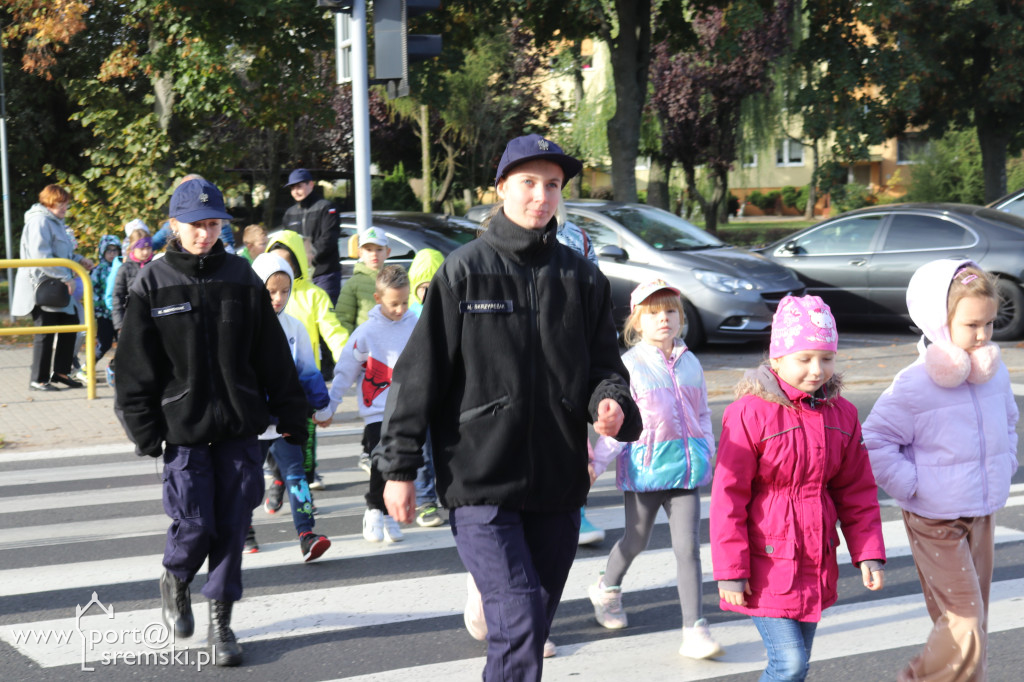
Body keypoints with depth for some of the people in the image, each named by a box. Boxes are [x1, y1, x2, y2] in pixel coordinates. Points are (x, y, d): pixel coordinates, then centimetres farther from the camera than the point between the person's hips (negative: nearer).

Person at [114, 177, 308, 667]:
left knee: (233, 522, 2)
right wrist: (144, 431, -5)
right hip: (183, 427, -2)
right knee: (195, 521, -2)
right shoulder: (153, 284, -1)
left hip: (240, 425, 2)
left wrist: (291, 416, 6)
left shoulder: (241, 278, 3)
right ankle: (175, 580, 30)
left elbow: (273, 356, 7)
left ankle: (221, 620, 15)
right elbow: (135, 366, 0)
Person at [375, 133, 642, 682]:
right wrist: (398, 467, -4)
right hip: (480, 480, -4)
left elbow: (604, 364, 13)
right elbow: (419, 373, -2)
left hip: (557, 484, 5)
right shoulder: (464, 271, -2)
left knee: (533, 628, 14)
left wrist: (611, 402, -10)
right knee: (519, 623, -14)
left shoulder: (581, 278, 9)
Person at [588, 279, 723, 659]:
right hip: (645, 467, -3)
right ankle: (607, 589, 45)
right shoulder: (629, 365, -8)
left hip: (685, 467, 3)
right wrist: (597, 464, -15)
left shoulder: (690, 364, 8)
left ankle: (694, 630, -3)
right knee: (636, 540, 14)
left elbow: (702, 414, 18)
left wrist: (707, 453, 11)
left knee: (688, 546, -4)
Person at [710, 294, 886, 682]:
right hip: (766, 563, -6)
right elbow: (728, 496, -13)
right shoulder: (750, 414, -15)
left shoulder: (840, 414, 4)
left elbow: (857, 491, 11)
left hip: (816, 563, 6)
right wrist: (730, 571, -13)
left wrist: (869, 553, 4)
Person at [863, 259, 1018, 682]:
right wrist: (912, 487, -15)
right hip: (936, 524, -7)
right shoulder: (915, 386, -19)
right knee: (964, 621, -11)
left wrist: (1004, 469, 12)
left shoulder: (996, 375, 2)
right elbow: (875, 443, -15)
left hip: (983, 517, 7)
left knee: (974, 620, 14)